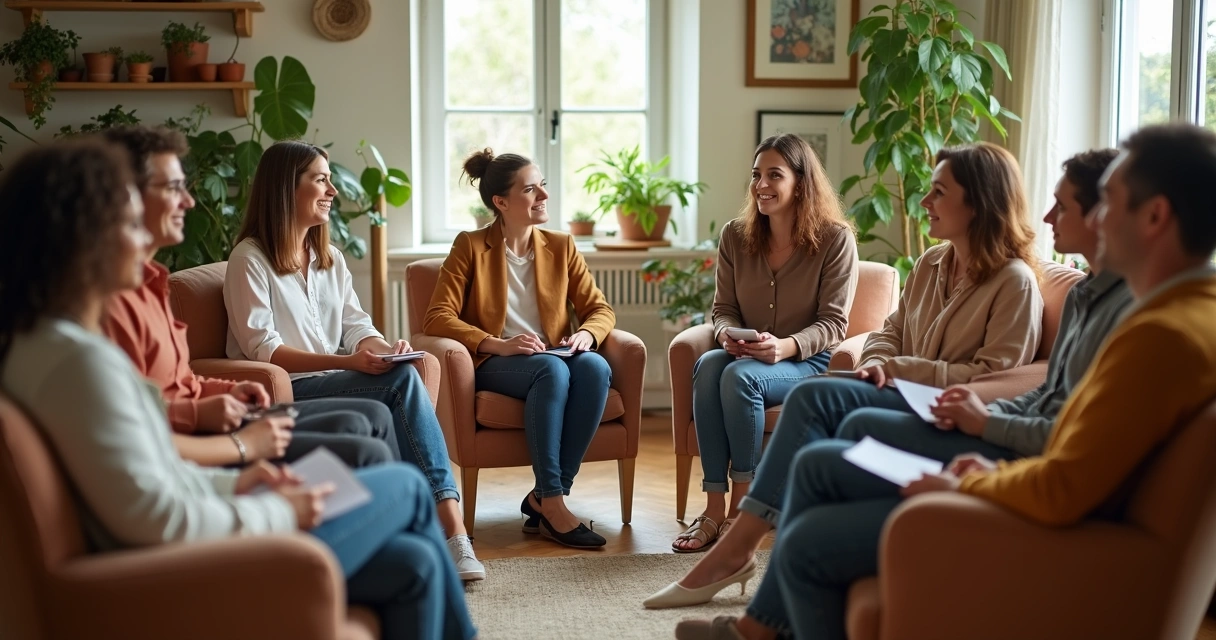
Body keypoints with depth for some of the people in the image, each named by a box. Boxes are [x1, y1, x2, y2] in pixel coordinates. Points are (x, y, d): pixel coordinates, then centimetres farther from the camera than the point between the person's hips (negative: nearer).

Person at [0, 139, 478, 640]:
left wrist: (230, 484, 6)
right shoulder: (81, 359, -23)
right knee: (407, 486, 7)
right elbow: (152, 517, -26)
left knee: (413, 564, 8)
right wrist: (277, 512, -14)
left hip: (192, 538, 9)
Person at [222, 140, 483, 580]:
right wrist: (348, 362, -23)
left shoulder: (330, 258, 21)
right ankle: (449, 531, -32)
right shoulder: (249, 259, -3)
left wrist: (384, 349, -13)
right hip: (283, 394, -6)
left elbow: (357, 326, 12)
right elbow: (263, 351, -12)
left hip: (335, 384, 6)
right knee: (402, 382, -28)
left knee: (402, 376, -28)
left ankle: (450, 530, -34)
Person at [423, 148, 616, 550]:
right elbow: (437, 318, -8)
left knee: (595, 367, -31)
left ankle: (544, 498, -27)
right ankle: (552, 505, -36)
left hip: (555, 359, 4)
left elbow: (600, 309, 13)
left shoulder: (561, 247, 13)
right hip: (493, 366, -4)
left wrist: (587, 334, -12)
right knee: (551, 368, -37)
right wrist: (498, 344, -22)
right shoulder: (471, 247, 1)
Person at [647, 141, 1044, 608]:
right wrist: (876, 361, -4)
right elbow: (891, 331, 21)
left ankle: (737, 548, -24)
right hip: (908, 399, 7)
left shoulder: (1014, 281, -8)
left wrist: (897, 368, -15)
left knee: (817, 396, -25)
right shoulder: (930, 264, 15)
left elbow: (994, 378, -14)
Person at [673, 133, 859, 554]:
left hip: (808, 362, -4)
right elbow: (723, 309, 9)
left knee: (741, 375, -35)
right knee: (708, 365, -31)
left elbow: (833, 323, -9)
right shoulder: (735, 237, 7)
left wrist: (786, 346, -27)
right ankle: (714, 507, -32)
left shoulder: (835, 239, -6)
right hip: (745, 356, 4)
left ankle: (742, 507, -26)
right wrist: (727, 334, -16)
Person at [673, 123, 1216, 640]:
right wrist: (1001, 471, 5)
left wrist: (968, 485, -13)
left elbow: (1061, 492, -30)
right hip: (1045, 500, 10)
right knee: (818, 464, 13)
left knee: (803, 545, -4)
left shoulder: (1165, 334, -27)